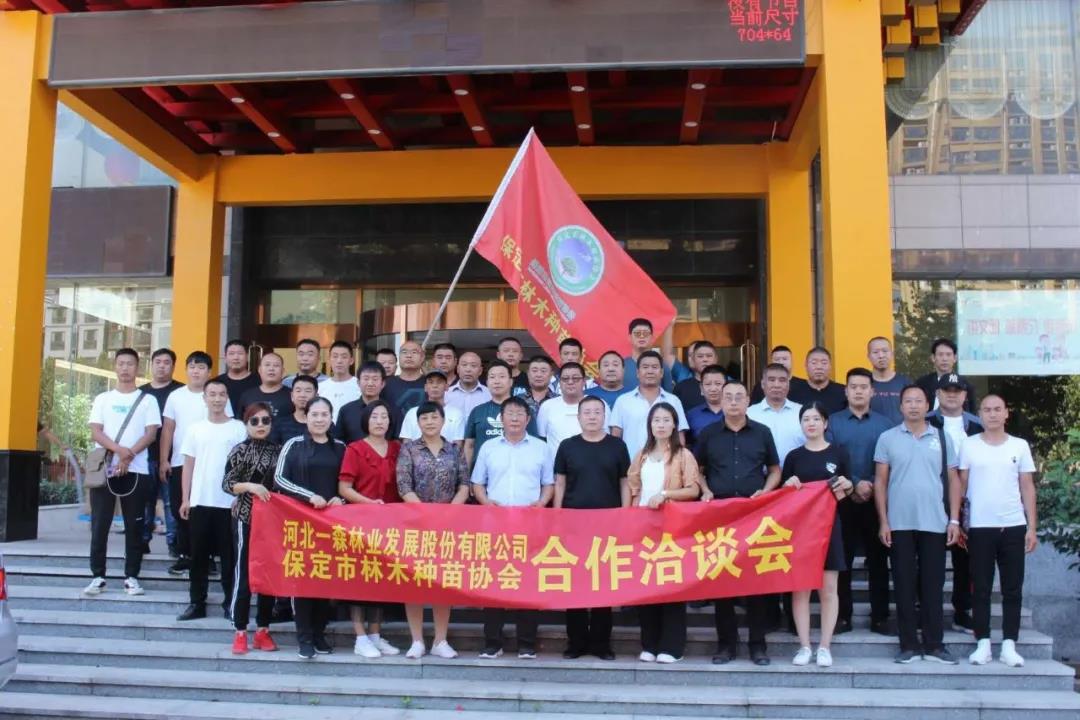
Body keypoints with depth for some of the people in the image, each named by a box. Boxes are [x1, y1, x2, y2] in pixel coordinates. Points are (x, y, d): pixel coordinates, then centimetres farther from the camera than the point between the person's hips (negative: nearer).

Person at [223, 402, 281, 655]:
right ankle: (240, 633, 6)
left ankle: (263, 630, 17)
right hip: (246, 518, -4)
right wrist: (249, 486, -21)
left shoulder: (277, 450, 7)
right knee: (243, 573, -2)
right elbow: (227, 484, -6)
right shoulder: (240, 450, -3)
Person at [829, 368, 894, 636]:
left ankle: (880, 617, 15)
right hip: (843, 501, 0)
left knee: (878, 559, 7)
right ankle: (842, 616, 12)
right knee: (842, 559, 4)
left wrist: (874, 487, -13)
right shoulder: (833, 422, 3)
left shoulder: (884, 424, 5)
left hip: (876, 502, 1)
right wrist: (854, 484, -13)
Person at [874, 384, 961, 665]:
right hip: (899, 524, -1)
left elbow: (952, 480, 9)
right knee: (904, 585, 4)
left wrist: (954, 520, 2)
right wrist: (883, 522, -2)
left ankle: (934, 644, 14)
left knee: (932, 585, 5)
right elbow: (880, 481, 4)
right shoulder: (887, 438, 4)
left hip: (934, 524, 1)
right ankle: (908, 645, 12)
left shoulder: (942, 438, 7)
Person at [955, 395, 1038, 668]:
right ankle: (983, 643, 11)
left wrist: (1032, 527, 3)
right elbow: (959, 484, 3)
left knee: (1013, 589, 5)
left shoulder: (1020, 446, 6)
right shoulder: (968, 445, 2)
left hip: (1014, 526, 1)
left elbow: (1027, 488, 7)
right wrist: (954, 521, -3)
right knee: (981, 589, 4)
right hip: (979, 527, -1)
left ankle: (1009, 645, 13)